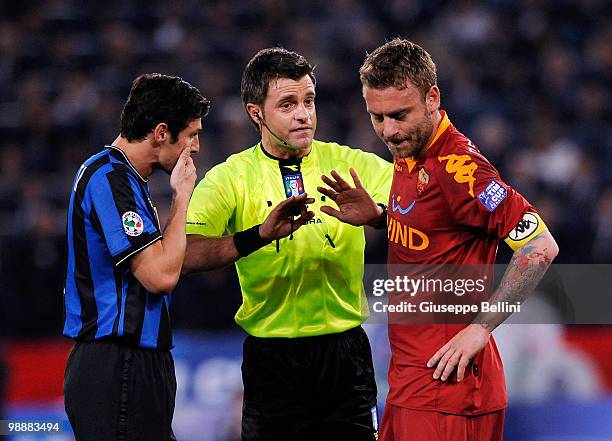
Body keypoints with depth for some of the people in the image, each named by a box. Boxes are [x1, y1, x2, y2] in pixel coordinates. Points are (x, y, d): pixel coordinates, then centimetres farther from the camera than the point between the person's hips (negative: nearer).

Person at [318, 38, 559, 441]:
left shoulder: (456, 166, -19)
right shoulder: (408, 153, 10)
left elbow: (541, 248, -22)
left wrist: (480, 328, -21)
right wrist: (376, 217, 7)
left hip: (444, 381, -9)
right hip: (408, 373, 9)